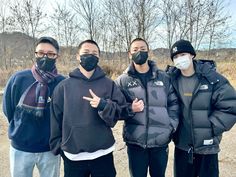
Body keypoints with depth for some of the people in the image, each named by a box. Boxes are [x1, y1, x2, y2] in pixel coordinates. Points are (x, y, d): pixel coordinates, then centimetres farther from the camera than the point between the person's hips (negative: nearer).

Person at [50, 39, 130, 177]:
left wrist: (103, 105, -19)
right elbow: (56, 119, 4)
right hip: (73, 156, 0)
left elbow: (121, 111, -3)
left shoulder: (109, 84, 2)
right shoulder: (64, 86, 2)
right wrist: (58, 146, 3)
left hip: (103, 154, 0)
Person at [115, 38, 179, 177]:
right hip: (135, 142, -1)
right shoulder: (123, 80, 0)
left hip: (161, 141, 2)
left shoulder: (164, 77, 4)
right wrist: (130, 109, -17)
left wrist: (172, 126, -3)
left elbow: (174, 103, 7)